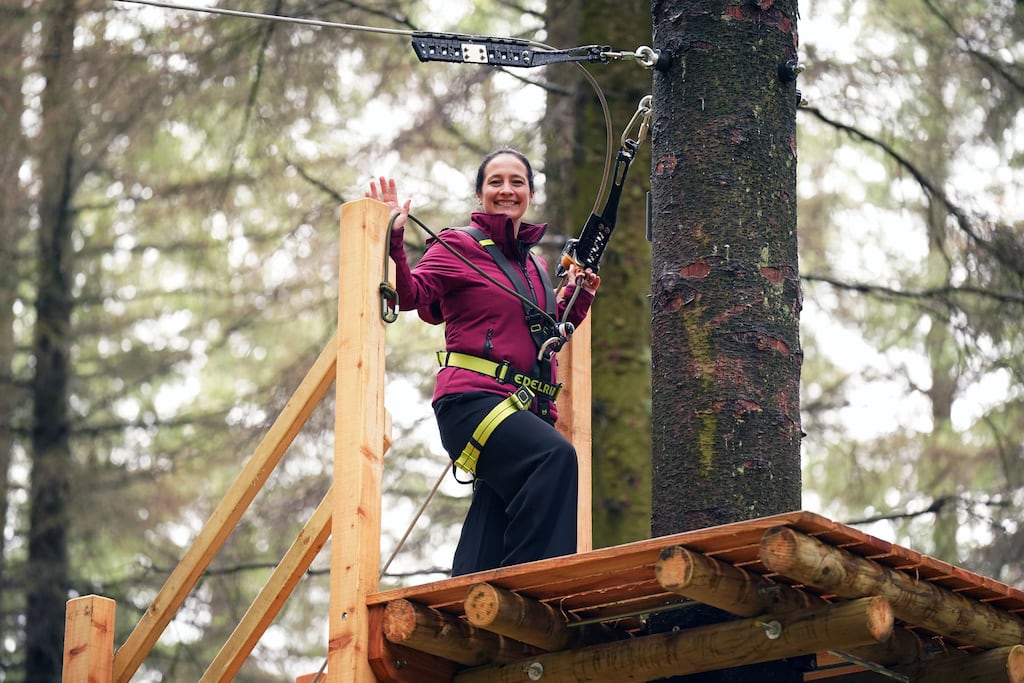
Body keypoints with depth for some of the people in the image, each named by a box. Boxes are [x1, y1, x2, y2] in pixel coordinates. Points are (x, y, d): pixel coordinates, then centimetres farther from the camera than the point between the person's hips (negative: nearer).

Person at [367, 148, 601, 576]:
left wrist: (578, 296, 20)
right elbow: (408, 294, -10)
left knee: (487, 544, 0)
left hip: (524, 411, 7)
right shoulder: (458, 246, 3)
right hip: (473, 399, -7)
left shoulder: (534, 265, 23)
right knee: (555, 456, -32)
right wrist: (392, 240, -22)